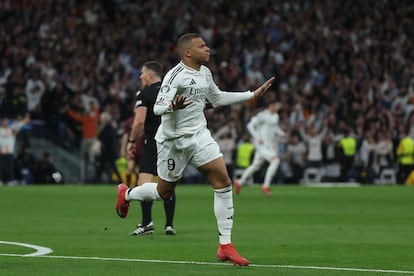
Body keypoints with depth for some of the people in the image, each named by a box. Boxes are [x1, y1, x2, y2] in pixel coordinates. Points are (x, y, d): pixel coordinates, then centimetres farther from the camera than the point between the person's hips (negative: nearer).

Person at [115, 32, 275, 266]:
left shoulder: (205, 73, 8)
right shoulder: (176, 75, -17)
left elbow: (217, 98, 24)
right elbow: (157, 107, -21)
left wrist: (253, 95, 22)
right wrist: (173, 106, -44)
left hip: (199, 135, 6)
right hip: (174, 139, -6)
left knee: (224, 181, -10)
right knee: (164, 192, 7)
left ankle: (225, 246, -7)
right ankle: (126, 193, 41)